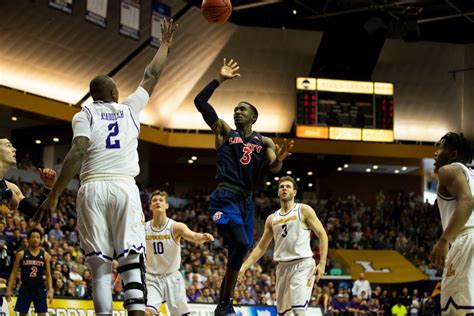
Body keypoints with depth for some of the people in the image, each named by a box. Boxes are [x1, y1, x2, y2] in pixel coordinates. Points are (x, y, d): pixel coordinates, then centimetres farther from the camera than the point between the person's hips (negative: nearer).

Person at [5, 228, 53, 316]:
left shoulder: (45, 255, 3)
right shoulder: (21, 254, 0)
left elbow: (48, 274, 6)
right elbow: (14, 273, 2)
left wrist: (50, 290, -5)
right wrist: (9, 289, -5)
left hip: (39, 289, 1)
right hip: (25, 288, 0)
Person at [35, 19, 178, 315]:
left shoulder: (84, 115, 11)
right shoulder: (128, 108, 19)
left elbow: (77, 154, -5)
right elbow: (151, 77, 33)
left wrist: (53, 196, -6)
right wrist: (165, 44, 46)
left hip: (92, 189, -1)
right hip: (125, 188, 1)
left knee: (100, 267, 0)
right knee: (133, 261, -2)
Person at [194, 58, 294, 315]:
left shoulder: (264, 142, 16)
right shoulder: (224, 131, 11)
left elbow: (274, 169, 0)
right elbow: (200, 101, 3)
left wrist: (280, 159, -23)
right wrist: (220, 79, 0)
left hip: (246, 201, 5)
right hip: (225, 198, -5)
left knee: (239, 252, 6)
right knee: (240, 245, -23)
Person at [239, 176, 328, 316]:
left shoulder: (304, 210, -1)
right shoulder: (272, 218, 14)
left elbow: (322, 235, -3)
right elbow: (261, 247, 18)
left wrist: (322, 264, -13)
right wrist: (244, 266, 7)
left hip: (302, 264, -6)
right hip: (283, 266, 6)